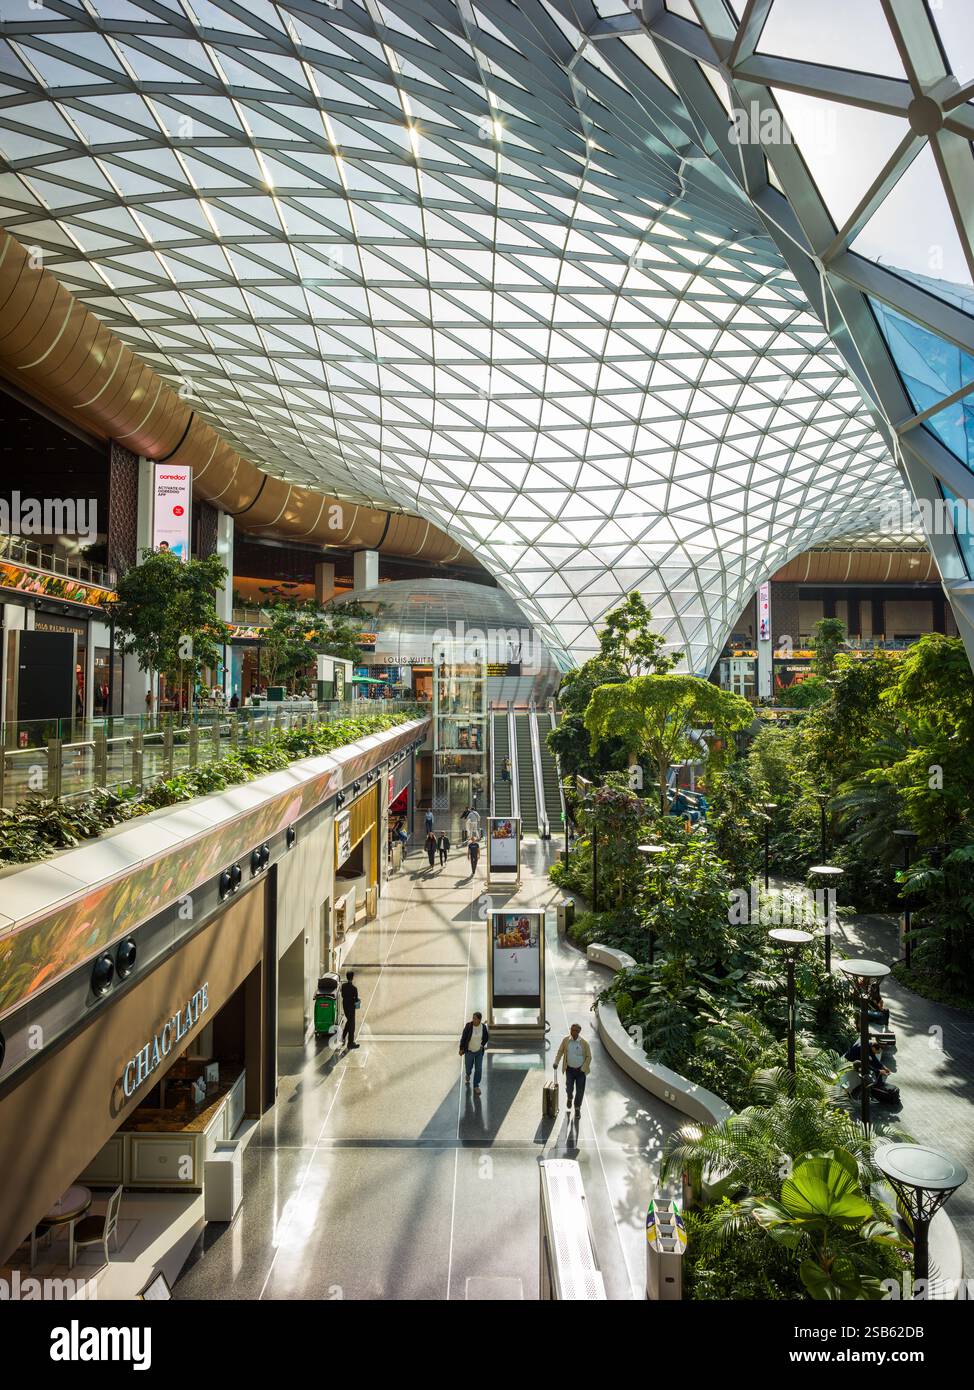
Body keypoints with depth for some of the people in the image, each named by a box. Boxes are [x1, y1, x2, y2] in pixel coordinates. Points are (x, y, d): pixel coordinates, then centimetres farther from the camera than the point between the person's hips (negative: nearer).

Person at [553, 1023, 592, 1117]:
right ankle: (569, 1098, 32)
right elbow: (560, 1051, 4)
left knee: (580, 1090, 4)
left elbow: (589, 1057, -5)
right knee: (569, 1088, -5)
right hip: (570, 1069, 1)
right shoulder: (565, 1040, -6)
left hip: (580, 1070, -1)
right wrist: (556, 1062, -6)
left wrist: (583, 1069, -10)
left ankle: (577, 1108, 26)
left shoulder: (584, 1043, -12)